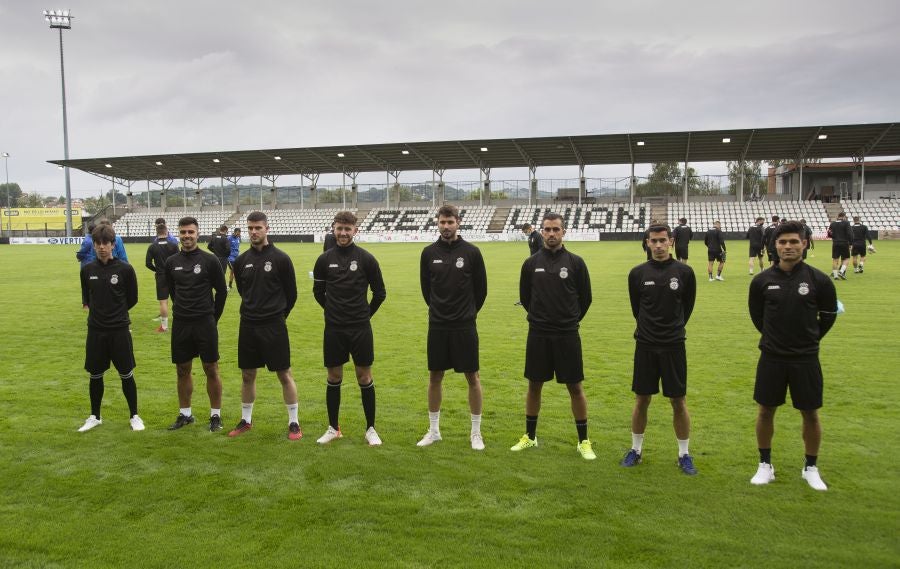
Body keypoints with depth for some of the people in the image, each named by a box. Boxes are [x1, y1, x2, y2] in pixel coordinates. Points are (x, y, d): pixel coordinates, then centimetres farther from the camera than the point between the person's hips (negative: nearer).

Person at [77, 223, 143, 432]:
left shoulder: (125, 269, -8)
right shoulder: (87, 269, 1)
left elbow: (132, 299, 2)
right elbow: (86, 296, 17)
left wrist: (116, 313, 6)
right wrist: (90, 307, 3)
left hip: (119, 331, -3)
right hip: (95, 331, 3)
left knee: (126, 375, 5)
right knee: (95, 375, 12)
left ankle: (134, 416, 19)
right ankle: (95, 416, 29)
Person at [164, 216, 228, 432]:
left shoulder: (209, 261, -7)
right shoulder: (171, 262, 4)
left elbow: (221, 291, 1)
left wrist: (212, 317, 6)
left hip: (205, 324, -3)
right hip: (180, 325, 4)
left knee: (211, 370, 2)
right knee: (183, 370, 11)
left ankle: (215, 415, 13)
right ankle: (185, 414, 24)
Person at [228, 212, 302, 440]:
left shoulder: (280, 258, -8)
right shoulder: (242, 260, 5)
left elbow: (291, 293, 0)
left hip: (274, 326, -4)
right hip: (248, 325, 4)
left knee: (284, 374, 1)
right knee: (247, 374, 12)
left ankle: (294, 423, 12)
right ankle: (246, 420, 28)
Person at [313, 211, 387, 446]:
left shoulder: (366, 258, -5)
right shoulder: (324, 259, 1)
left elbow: (379, 293, 3)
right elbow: (318, 292, 13)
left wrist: (365, 314, 9)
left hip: (360, 329, -2)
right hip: (333, 329, 2)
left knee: (364, 377, 4)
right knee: (334, 378, 9)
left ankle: (370, 429, 16)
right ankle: (333, 428, 23)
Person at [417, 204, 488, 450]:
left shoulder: (471, 252, -5)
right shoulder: (429, 252, 1)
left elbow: (481, 287, 3)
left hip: (465, 326, -2)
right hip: (437, 325, 2)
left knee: (472, 377, 3)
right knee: (435, 377, 9)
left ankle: (476, 432, 17)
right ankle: (434, 430, 23)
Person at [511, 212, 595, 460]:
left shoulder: (575, 262, -4)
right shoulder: (531, 263, 0)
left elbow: (585, 298, 5)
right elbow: (524, 297, 12)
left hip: (567, 335, -1)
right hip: (537, 334, 2)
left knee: (575, 387, 3)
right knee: (534, 385, 11)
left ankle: (583, 441, 17)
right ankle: (530, 436, 26)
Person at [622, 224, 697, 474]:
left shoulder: (684, 272, -5)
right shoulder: (638, 273, -2)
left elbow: (687, 306, 9)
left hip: (674, 345, -1)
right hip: (645, 345, 1)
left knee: (678, 402, 5)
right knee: (642, 400, 9)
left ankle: (684, 454, 20)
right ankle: (636, 449, 24)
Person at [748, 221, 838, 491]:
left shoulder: (818, 280, -8)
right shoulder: (762, 280, -5)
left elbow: (829, 315, 7)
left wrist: (809, 338, 13)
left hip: (806, 359, -1)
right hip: (771, 357, 1)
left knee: (810, 413, 8)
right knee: (766, 410, 8)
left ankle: (811, 468, 28)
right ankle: (765, 465, 24)